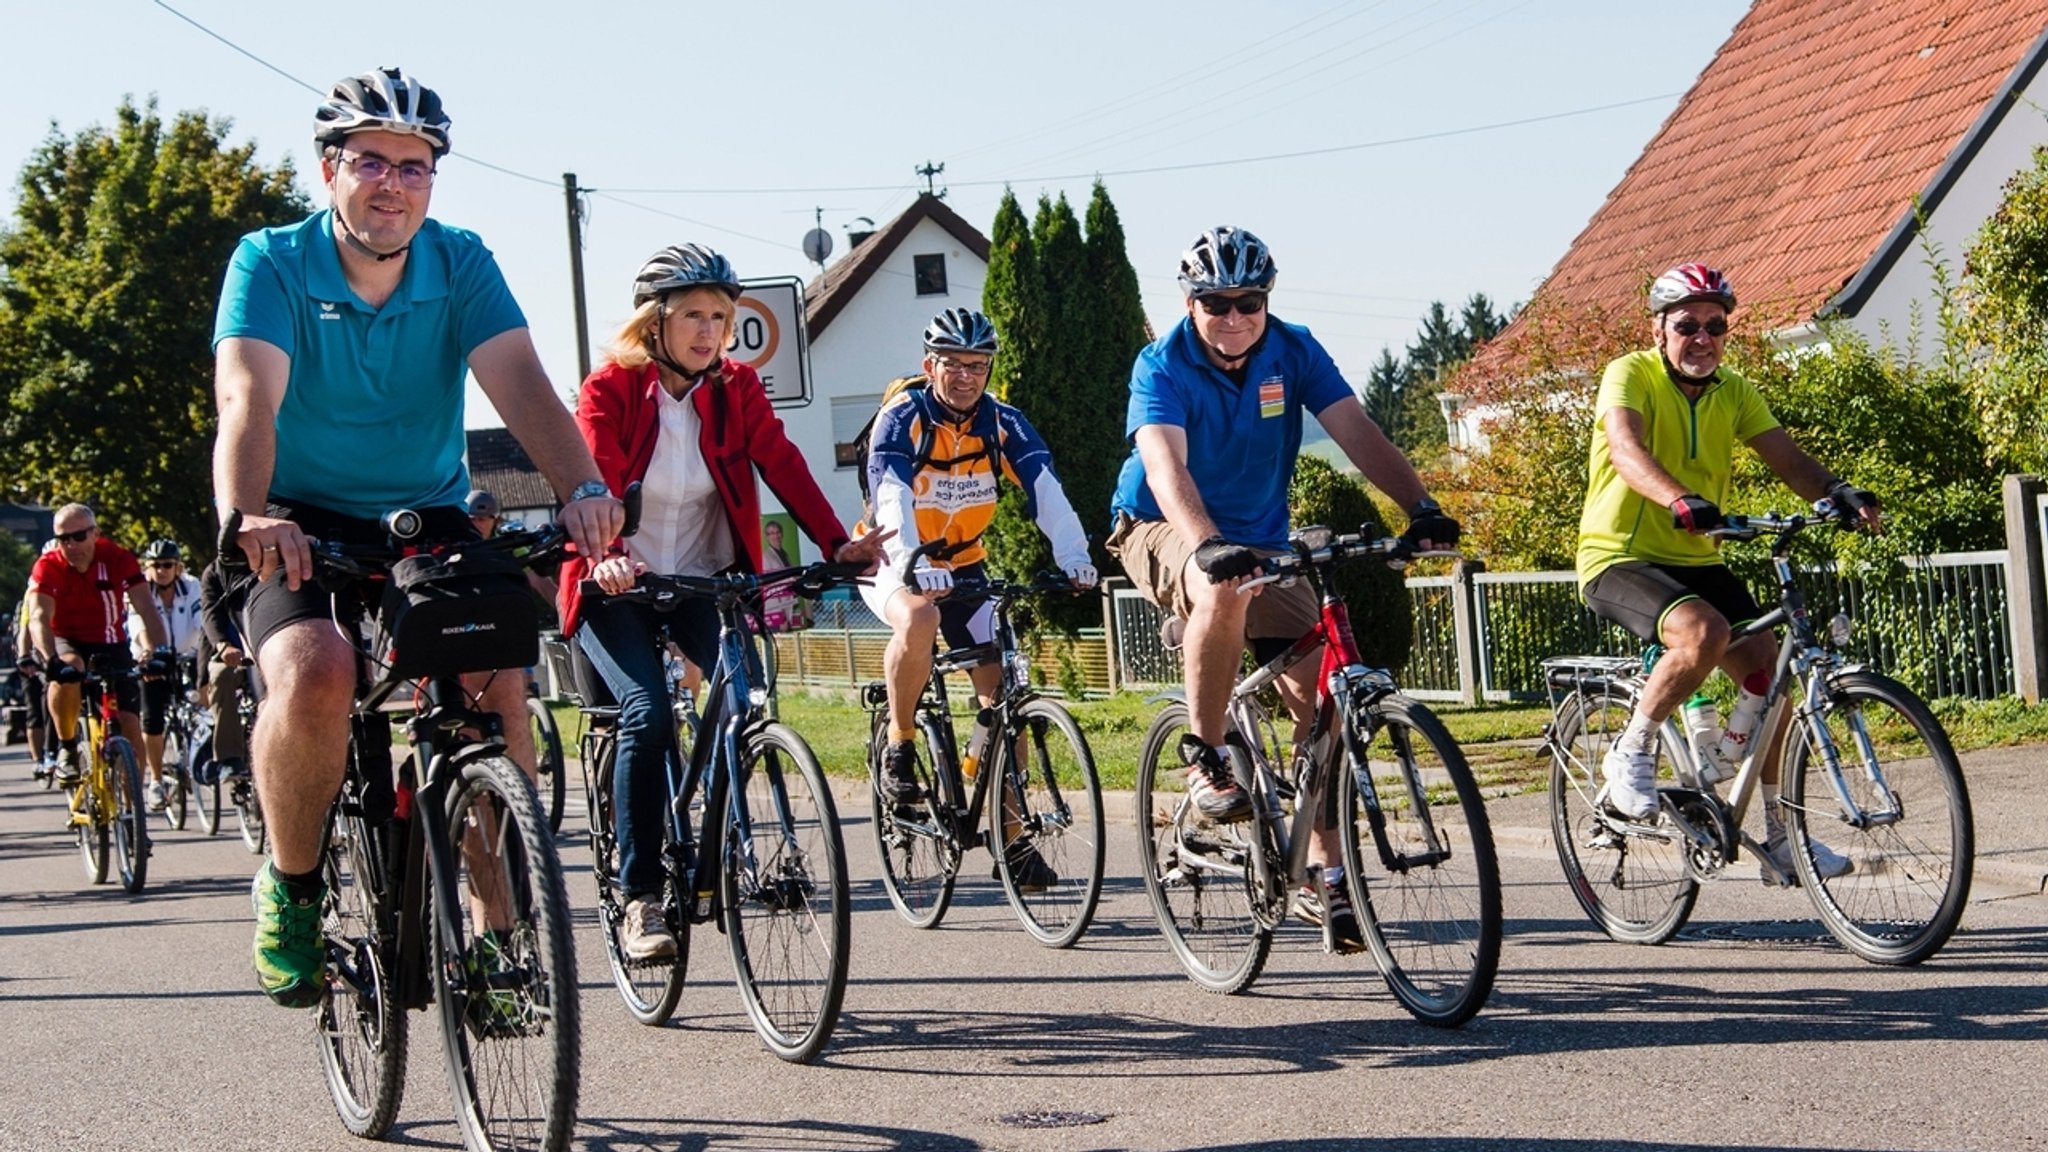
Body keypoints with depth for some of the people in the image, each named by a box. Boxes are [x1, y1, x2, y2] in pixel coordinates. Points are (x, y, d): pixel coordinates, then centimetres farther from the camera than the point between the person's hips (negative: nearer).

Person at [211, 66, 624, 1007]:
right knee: (315, 673, -31)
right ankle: (292, 886, -5)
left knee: (497, 682, -21)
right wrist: (246, 515, -48)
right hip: (302, 526, -2)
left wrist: (582, 489, -40)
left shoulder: (461, 263, -5)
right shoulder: (272, 263, -11)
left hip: (427, 521, 3)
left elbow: (519, 382, -20)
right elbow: (248, 398, -27)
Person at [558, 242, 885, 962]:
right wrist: (608, 557, -44)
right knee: (648, 714, -22)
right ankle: (639, 897, -14)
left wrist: (836, 544, -28)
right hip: (617, 587, -4)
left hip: (702, 580, 4)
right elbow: (596, 483, -23)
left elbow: (783, 466, -12)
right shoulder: (611, 388, -11)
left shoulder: (736, 388, -1)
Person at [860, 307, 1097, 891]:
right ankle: (899, 748, -15)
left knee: (1002, 689, -6)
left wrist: (1073, 555, -39)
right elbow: (891, 497, -34)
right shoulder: (902, 418, -19)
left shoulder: (1002, 422, -8)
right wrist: (913, 566, -52)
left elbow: (1043, 488, -21)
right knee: (918, 620, -37)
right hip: (897, 565, -4)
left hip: (964, 566, 4)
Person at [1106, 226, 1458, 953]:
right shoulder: (1162, 367, -19)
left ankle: (1322, 876, 0)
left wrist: (1420, 507, -35)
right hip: (1164, 533, -4)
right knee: (1225, 591, -39)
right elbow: (1166, 466, -35)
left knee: (1318, 692, -9)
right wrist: (1208, 546, -53)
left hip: (1261, 541, 4)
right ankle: (1204, 758, -20)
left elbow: (1357, 432, -19)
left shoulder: (1293, 352, -8)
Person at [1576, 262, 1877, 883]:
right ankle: (1629, 754, -12)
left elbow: (1785, 456, -5)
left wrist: (1840, 492, -26)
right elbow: (1626, 449, -31)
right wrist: (1680, 500, -50)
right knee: (1706, 632, -33)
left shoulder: (1732, 391, 7)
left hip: (1696, 561, 6)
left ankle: (1778, 837, 8)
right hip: (1619, 558, -6)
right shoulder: (1631, 375, -12)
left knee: (1768, 670, -5)